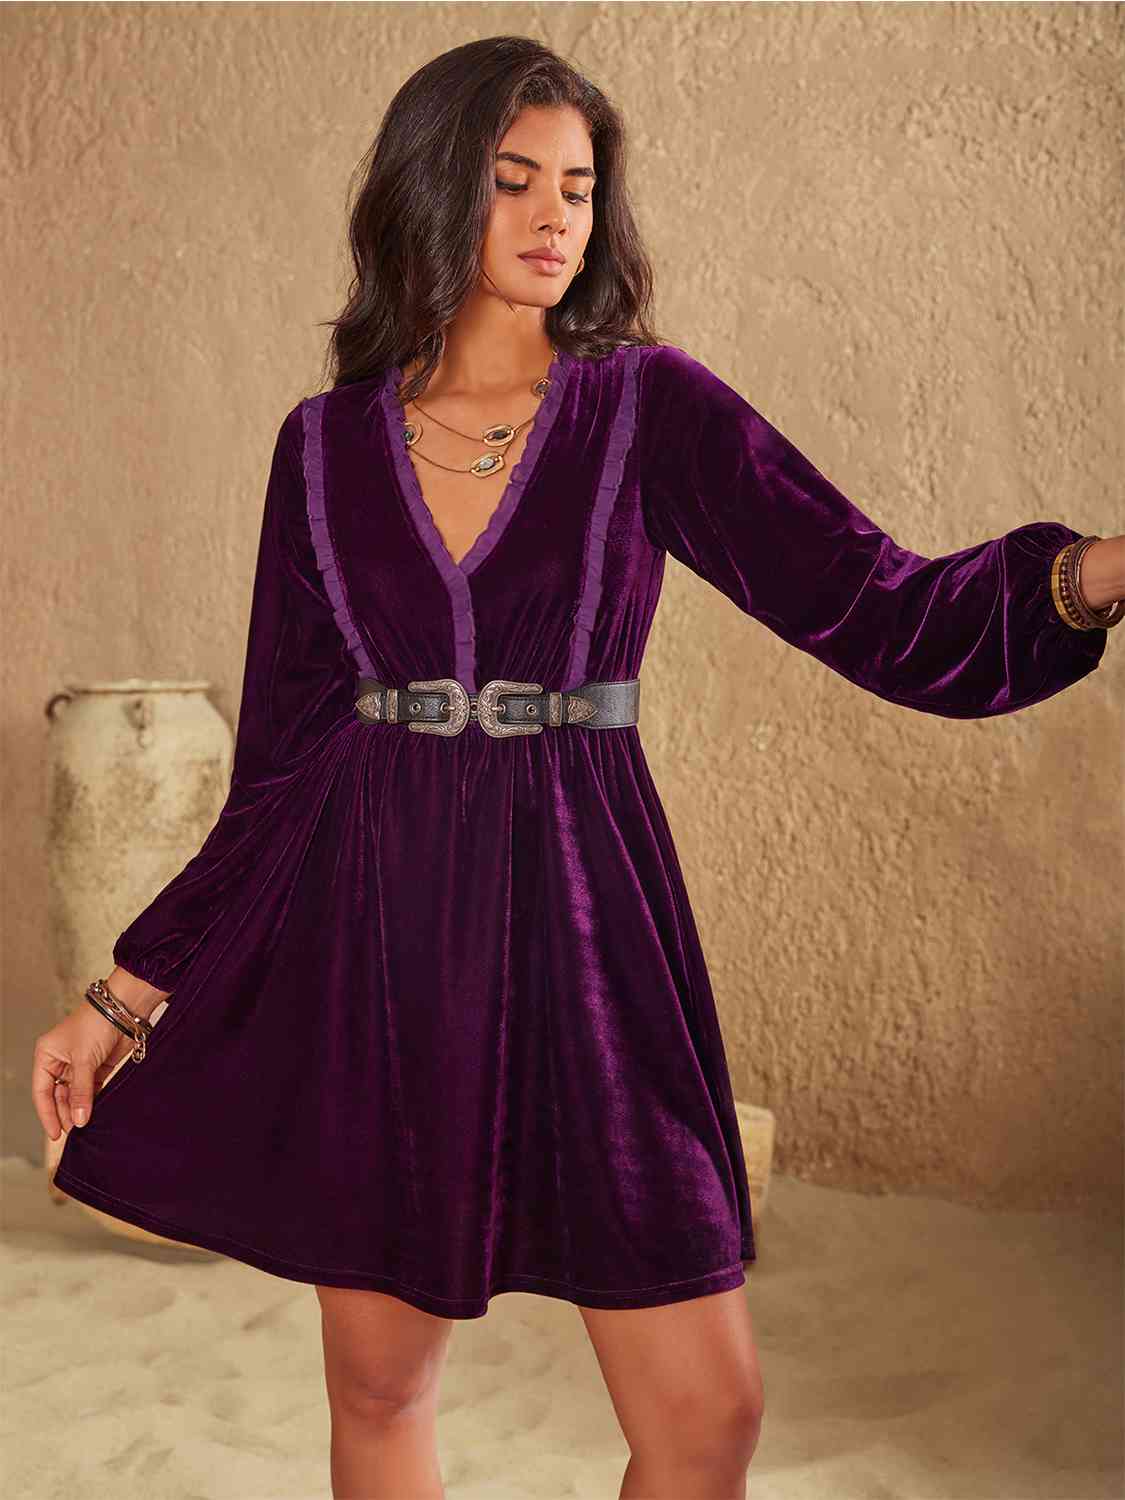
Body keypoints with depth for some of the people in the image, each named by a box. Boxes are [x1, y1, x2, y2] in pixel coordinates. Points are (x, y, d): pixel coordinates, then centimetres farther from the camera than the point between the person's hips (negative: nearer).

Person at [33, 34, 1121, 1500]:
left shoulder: (650, 407, 0)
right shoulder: (327, 444, 5)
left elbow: (888, 613, -9)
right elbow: (280, 757, 7)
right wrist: (124, 997, 7)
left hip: (580, 912, -1)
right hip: (373, 929, 2)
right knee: (377, 1381, 12)